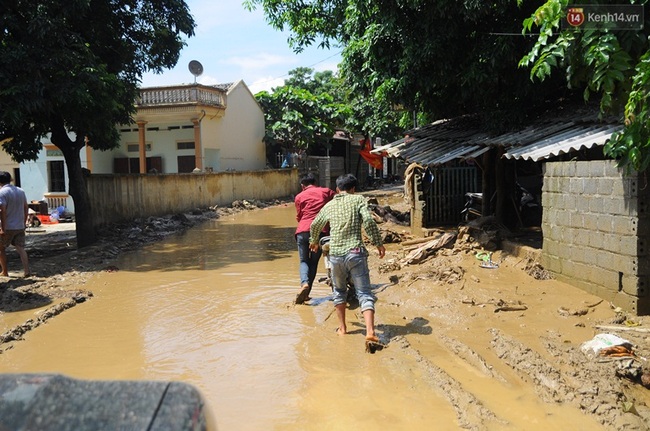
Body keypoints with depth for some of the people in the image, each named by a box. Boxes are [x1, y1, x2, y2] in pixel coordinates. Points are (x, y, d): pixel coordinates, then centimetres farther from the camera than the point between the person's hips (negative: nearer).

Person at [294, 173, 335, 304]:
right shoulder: (327, 192, 14)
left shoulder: (299, 196, 14)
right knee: (314, 262, 12)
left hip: (303, 231, 0)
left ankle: (304, 283, -17)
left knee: (304, 261, 10)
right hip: (321, 231, 0)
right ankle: (306, 293, 7)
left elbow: (299, 216, 14)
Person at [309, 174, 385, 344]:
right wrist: (378, 243, -5)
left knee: (339, 291, 23)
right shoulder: (358, 199, 3)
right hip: (355, 252, -3)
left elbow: (315, 225, 28)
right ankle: (370, 332, -16)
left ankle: (342, 328, 28)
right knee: (364, 293, -2)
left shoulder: (329, 205, 15)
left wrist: (314, 242, 47)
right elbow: (368, 221, -12)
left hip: (335, 254, 3)